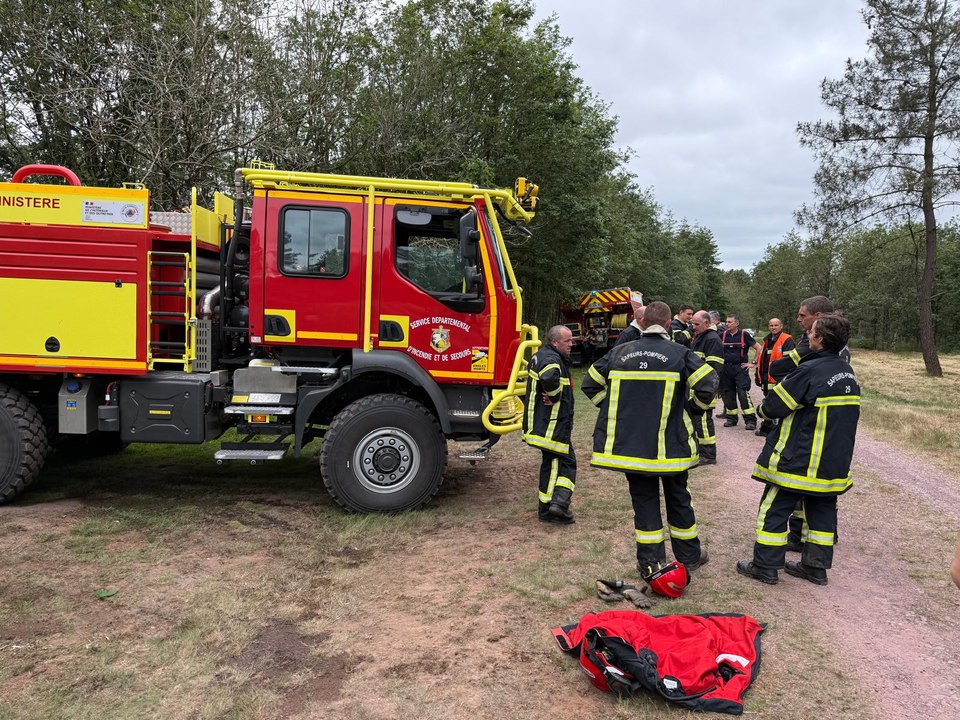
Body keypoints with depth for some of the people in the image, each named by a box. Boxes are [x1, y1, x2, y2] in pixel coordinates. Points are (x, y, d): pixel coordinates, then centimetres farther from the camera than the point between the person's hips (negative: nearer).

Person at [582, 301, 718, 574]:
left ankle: (650, 563, 17)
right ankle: (689, 556, 33)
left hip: (628, 444, 1)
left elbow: (590, 384, 9)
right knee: (678, 499, 18)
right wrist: (696, 405, 5)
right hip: (669, 446, -1)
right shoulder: (680, 354, -6)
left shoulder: (619, 353, 2)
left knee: (644, 500, 12)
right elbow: (708, 383, -14)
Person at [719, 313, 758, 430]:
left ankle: (750, 420, -10)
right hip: (726, 368, 5)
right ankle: (731, 418, 19)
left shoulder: (744, 335, -4)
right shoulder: (723, 335, 7)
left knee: (743, 393, -13)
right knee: (728, 394, 8)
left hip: (740, 368, -4)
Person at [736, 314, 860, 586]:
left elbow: (774, 405, -16)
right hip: (835, 461, 8)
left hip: (797, 459, -8)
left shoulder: (810, 371, -21)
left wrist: (763, 409, 5)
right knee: (822, 510, 16)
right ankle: (816, 566, 25)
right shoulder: (848, 373, 6)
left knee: (775, 508, 3)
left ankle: (765, 566, 9)